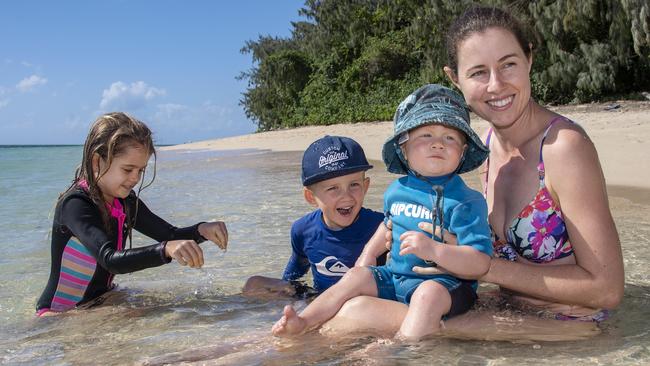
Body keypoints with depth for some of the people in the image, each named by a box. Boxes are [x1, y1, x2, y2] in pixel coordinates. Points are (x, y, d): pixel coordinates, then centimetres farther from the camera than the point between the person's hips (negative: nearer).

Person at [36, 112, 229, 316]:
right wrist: (166, 249, -53)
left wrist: (202, 230, -15)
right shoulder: (75, 204, -23)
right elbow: (110, 260, -37)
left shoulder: (126, 203, 1)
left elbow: (171, 235, 7)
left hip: (100, 306, 8)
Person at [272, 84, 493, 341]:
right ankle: (302, 322, -1)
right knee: (356, 277, -2)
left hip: (445, 283, -7)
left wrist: (434, 250, -36)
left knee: (428, 293, -35)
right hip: (395, 277, 7)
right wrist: (368, 254, 23)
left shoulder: (466, 201, -15)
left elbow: (481, 264, -23)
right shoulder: (396, 190, 6)